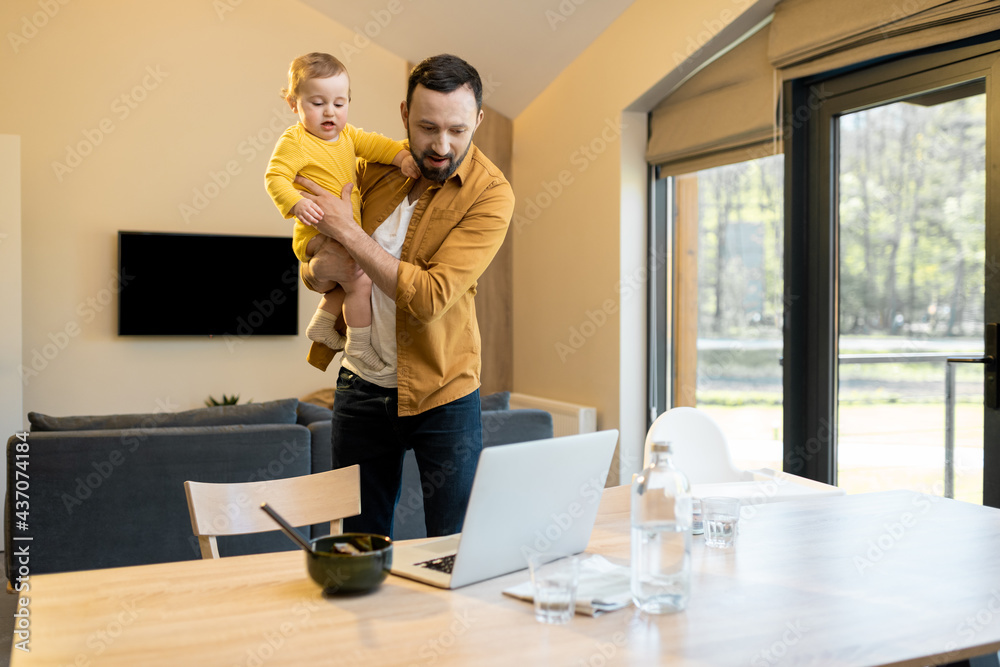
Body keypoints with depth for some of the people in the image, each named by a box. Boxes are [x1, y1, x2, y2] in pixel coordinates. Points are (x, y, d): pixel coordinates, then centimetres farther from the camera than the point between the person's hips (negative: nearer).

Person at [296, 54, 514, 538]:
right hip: (361, 385, 4)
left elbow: (430, 298, -25)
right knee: (361, 547, 14)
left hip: (441, 393, -3)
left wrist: (348, 230, -21)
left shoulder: (490, 194, -14)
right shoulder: (375, 167, 0)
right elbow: (309, 271, 8)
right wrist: (321, 267, -16)